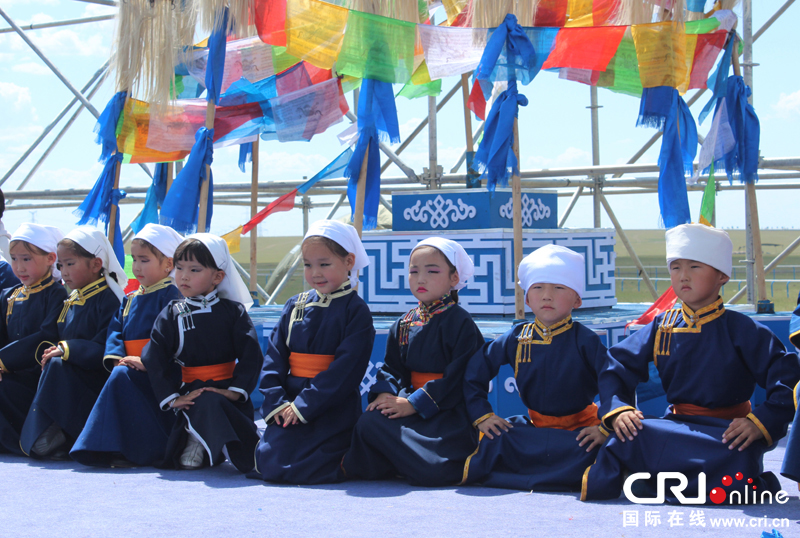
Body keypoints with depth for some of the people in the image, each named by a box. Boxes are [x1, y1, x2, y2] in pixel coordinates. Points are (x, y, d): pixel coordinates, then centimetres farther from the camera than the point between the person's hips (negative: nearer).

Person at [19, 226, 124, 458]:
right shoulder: (70, 302, 17)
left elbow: (104, 349, -20)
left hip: (95, 380, -8)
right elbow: (57, 340, 21)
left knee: (56, 366, -31)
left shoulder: (108, 300, -10)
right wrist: (49, 350, 1)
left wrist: (67, 349, -22)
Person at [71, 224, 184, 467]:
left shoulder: (170, 295, -5)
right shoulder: (130, 299, 21)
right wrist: (116, 357, -7)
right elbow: (116, 330, 11)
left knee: (121, 376, -27)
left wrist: (146, 360, -24)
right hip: (129, 366, 8)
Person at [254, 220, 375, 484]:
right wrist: (276, 403, -9)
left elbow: (347, 367, -15)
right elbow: (273, 357, 7)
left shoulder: (355, 311, -6)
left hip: (333, 410, -6)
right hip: (289, 404, 6)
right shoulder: (294, 306, 11)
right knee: (266, 462, -9)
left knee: (300, 471, -20)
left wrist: (303, 405, -18)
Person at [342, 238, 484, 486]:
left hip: (450, 409, -6)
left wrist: (414, 403, -18)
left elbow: (458, 377, -14)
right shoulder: (403, 325, 14)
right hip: (410, 401, 6)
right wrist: (385, 394, -10)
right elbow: (391, 367, 15)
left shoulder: (461, 322, -6)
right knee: (368, 423, -24)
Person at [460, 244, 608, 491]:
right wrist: (482, 415, 0)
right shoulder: (516, 338, 0)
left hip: (579, 430, -3)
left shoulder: (585, 340, -10)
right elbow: (476, 371, 7)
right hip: (535, 425, 3)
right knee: (493, 441, -22)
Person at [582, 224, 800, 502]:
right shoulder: (661, 327, 8)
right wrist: (617, 409, -13)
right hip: (677, 428, 2)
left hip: (727, 432, -2)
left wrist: (761, 421, -21)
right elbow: (618, 365, 6)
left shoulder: (742, 330, -2)